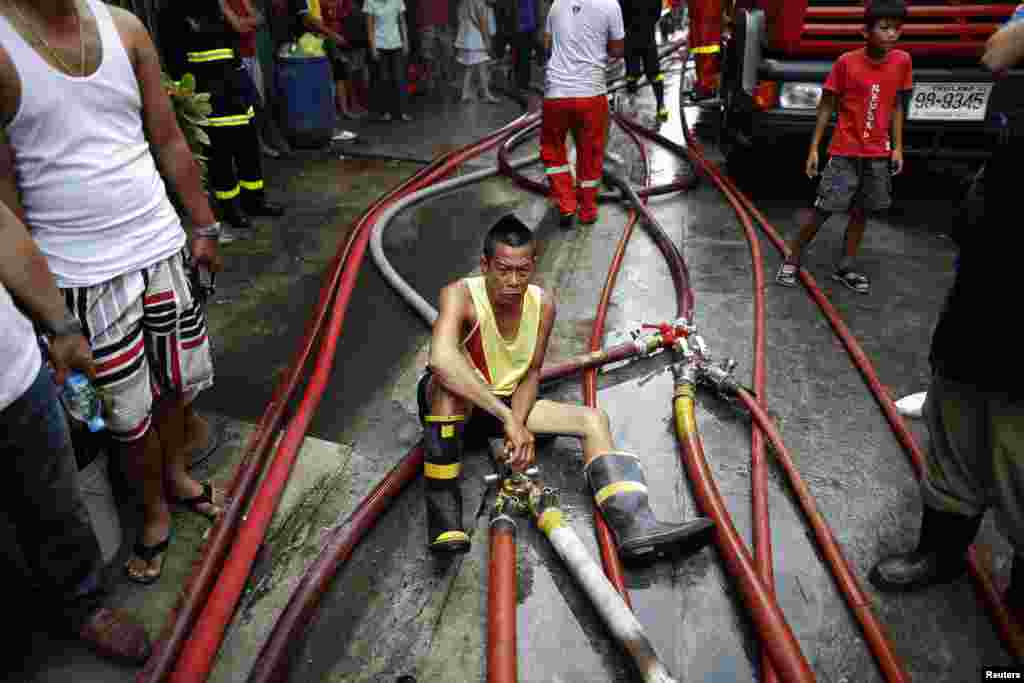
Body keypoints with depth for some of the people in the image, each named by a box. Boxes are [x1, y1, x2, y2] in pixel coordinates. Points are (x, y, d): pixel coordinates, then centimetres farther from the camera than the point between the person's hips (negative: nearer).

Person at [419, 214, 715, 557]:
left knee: (592, 419, -12)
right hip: (453, 404, -4)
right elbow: (441, 359, -45)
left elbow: (532, 373, -3)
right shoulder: (460, 295, -26)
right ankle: (442, 496, -27)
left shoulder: (543, 304, -10)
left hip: (506, 403, 5)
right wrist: (508, 418, -47)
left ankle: (635, 527, -22)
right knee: (449, 382, -40)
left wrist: (518, 423, -22)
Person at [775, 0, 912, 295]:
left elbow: (896, 106, 9)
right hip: (845, 152, -4)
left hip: (878, 154, 4)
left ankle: (844, 268, 21)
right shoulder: (846, 63, -12)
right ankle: (791, 261, 9)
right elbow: (826, 106, -5)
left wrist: (897, 147, 7)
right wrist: (813, 148, -8)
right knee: (823, 210, -6)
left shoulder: (902, 62, 0)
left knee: (861, 212, 9)